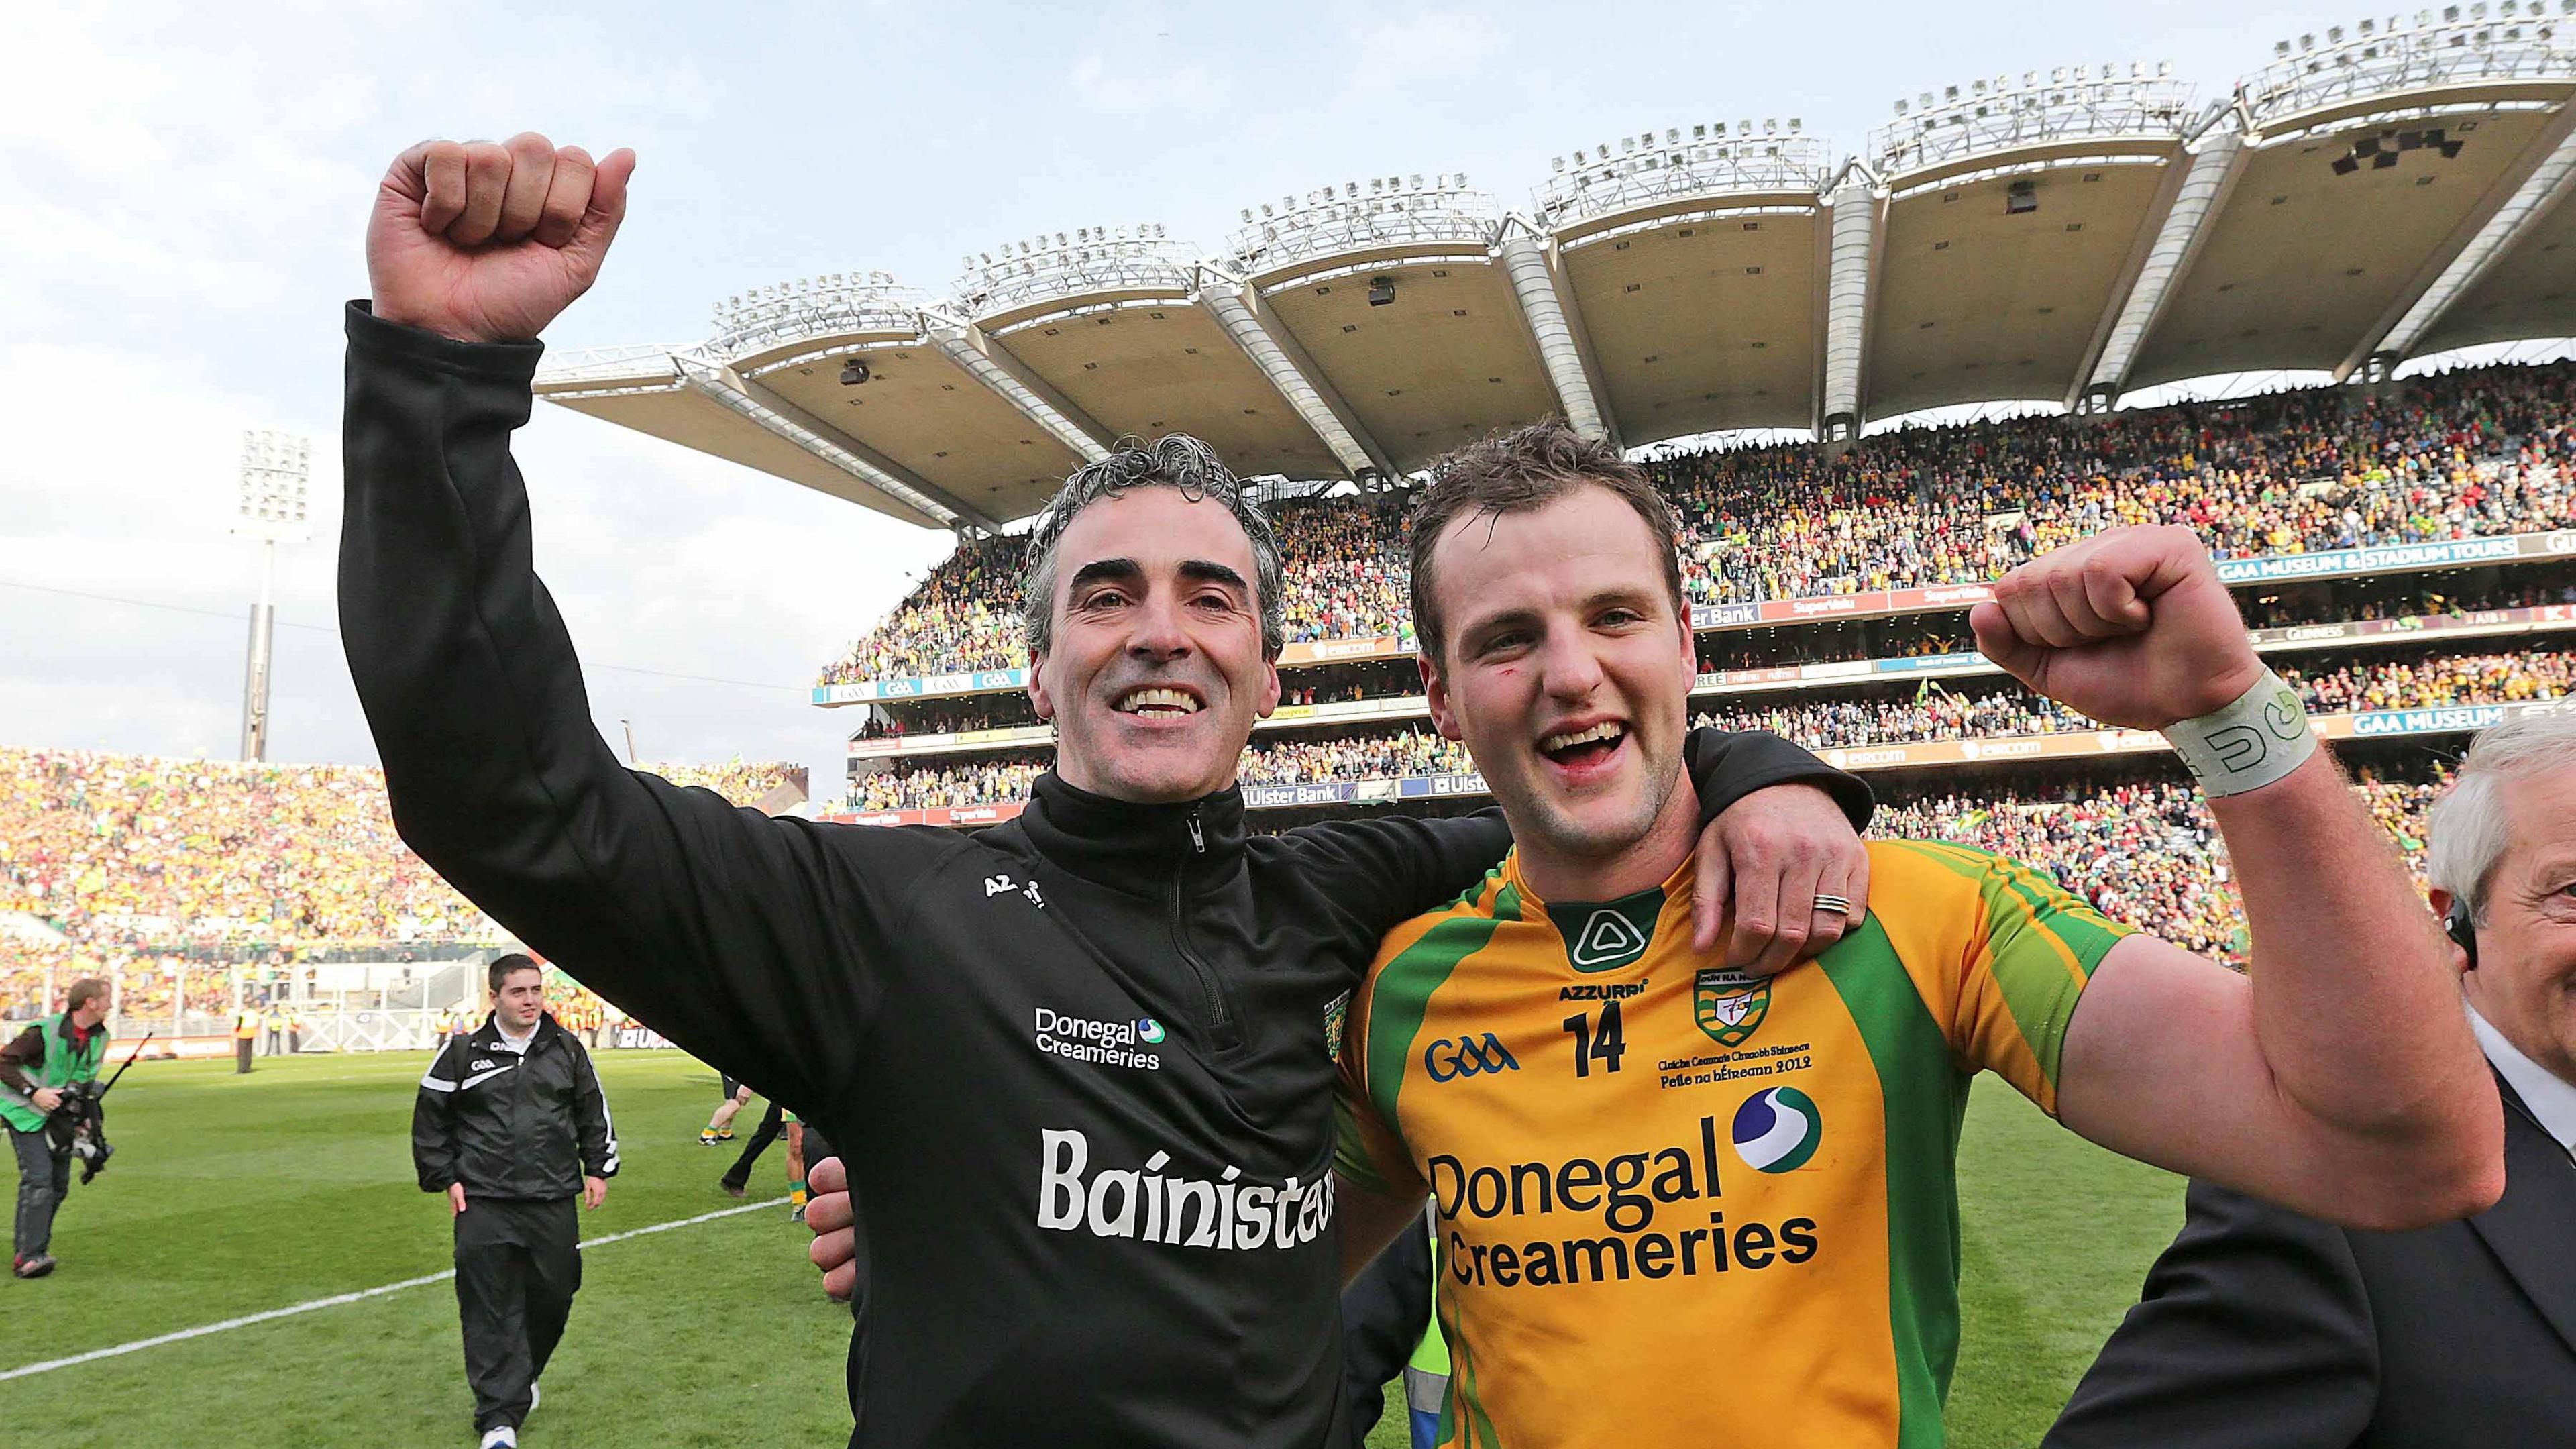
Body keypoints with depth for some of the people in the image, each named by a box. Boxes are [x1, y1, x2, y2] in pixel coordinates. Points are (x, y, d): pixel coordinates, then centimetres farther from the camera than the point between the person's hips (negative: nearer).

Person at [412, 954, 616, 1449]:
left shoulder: (566, 1049, 6)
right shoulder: (463, 1051, 0)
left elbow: (593, 1111, 14)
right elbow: (430, 1118, 8)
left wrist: (598, 1168, 9)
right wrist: (444, 1177, 2)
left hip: (554, 1200, 2)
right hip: (484, 1203, -2)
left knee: (554, 1295, 9)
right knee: (491, 1307, -3)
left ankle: (523, 1375, 35)